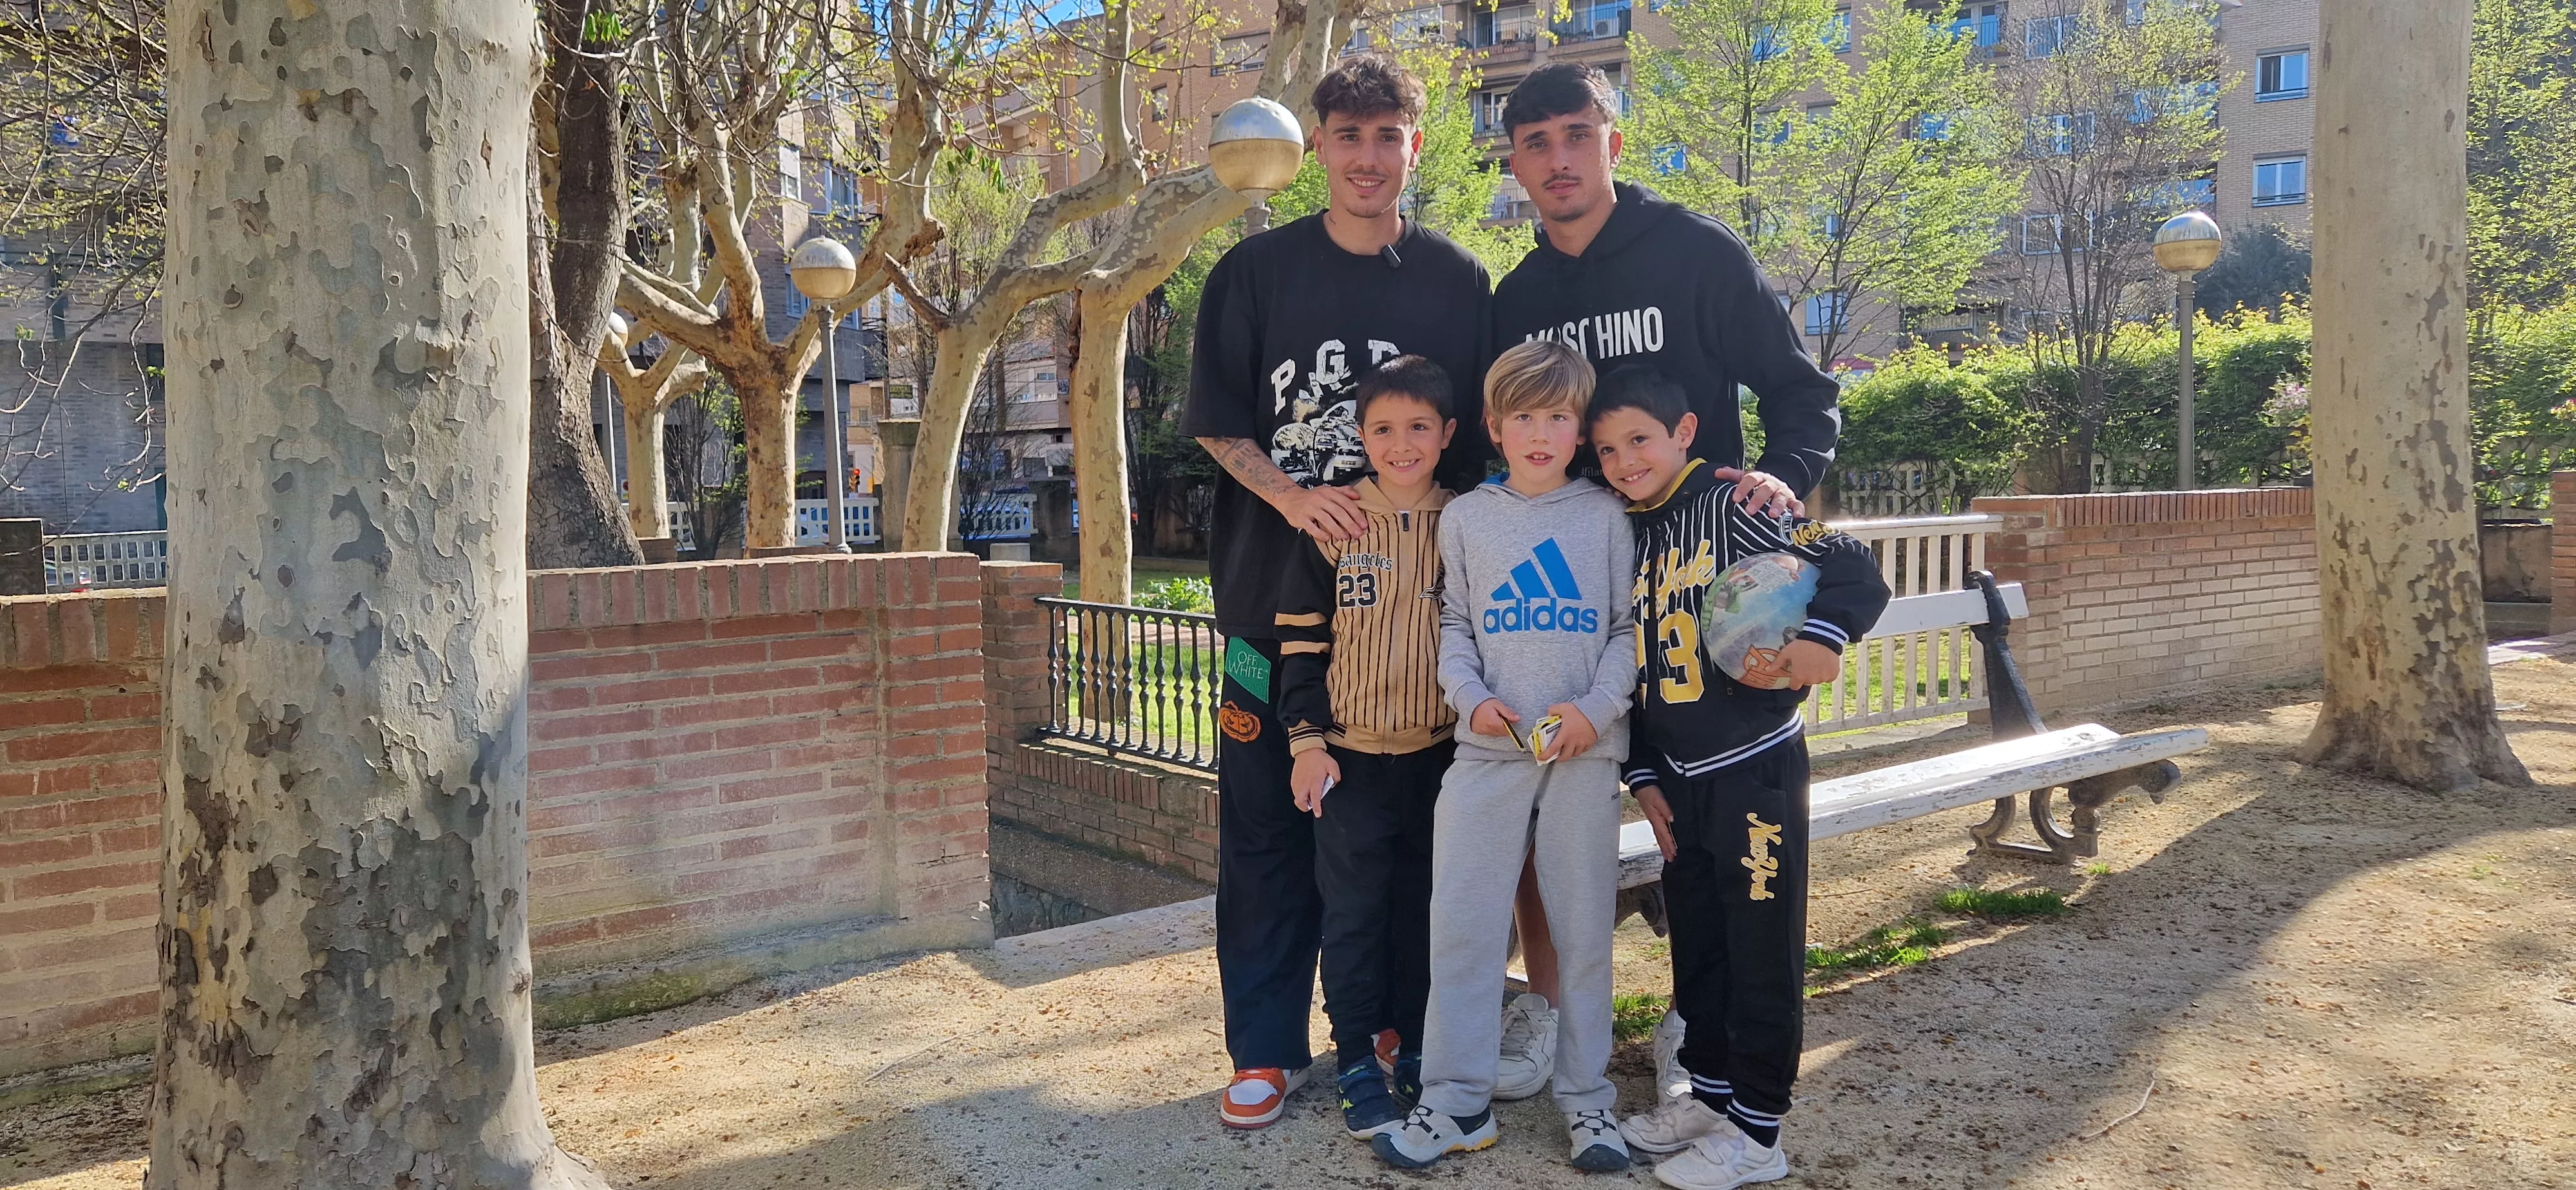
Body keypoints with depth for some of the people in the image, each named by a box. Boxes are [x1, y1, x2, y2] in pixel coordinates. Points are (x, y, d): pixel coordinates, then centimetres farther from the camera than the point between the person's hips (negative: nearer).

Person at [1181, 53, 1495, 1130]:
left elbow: (1476, 443, 9)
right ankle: (1267, 1049, 18)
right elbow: (1217, 424, 1)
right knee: (1266, 830, 5)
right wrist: (1293, 496, -15)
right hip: (1275, 594, 0)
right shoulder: (1256, 272, 3)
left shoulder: (1457, 282, 5)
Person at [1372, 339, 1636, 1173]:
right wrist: (1472, 697, -8)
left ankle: (1586, 1098, 21)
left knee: (1584, 927, 7)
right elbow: (1452, 625, 9)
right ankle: (1455, 1102, 11)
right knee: (1462, 923, 0)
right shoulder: (1466, 518, 7)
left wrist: (1597, 706, -11)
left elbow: (1628, 628, 4)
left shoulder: (1605, 516, 4)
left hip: (1584, 751, 0)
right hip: (1489, 747, 1)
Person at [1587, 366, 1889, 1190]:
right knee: (1696, 943, 17)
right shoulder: (1628, 539, 9)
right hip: (1679, 776, 7)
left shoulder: (1733, 506, -12)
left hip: (1755, 766, -7)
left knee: (1761, 951, 3)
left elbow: (1855, 574, -20)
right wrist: (1644, 775, 11)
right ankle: (1710, 1093, 32)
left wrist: (1819, 635, -39)